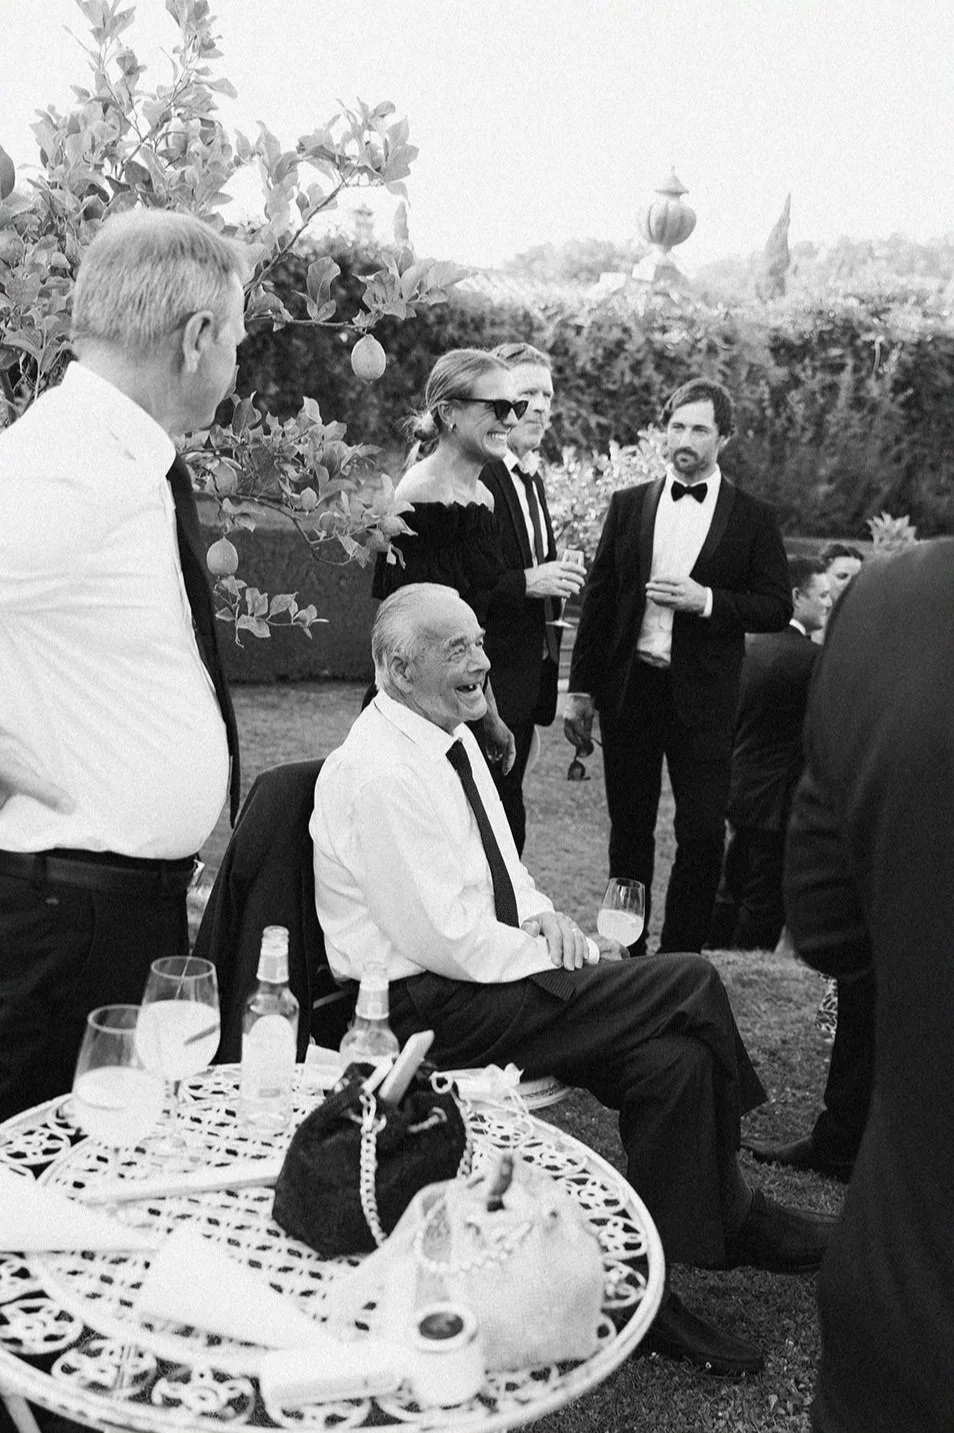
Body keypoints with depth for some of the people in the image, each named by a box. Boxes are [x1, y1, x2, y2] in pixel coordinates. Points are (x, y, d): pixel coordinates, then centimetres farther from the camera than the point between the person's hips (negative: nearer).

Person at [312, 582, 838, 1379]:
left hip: (480, 973, 9)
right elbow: (440, 937, -22)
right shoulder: (382, 774, -20)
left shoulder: (452, 736, 9)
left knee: (673, 1059, -11)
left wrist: (540, 915, 1)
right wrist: (559, 958, -14)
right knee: (693, 985, -17)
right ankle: (735, 1219, 3)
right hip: (425, 1006, -9)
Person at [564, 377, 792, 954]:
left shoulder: (752, 517, 2)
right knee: (630, 829, 10)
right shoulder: (629, 505, 8)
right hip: (628, 686, 2)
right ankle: (627, 954, 23)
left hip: (703, 696, -2)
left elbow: (777, 607, 0)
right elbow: (598, 598, 8)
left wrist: (707, 600, -16)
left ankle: (681, 956, 12)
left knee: (703, 832, -4)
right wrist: (581, 690, 4)